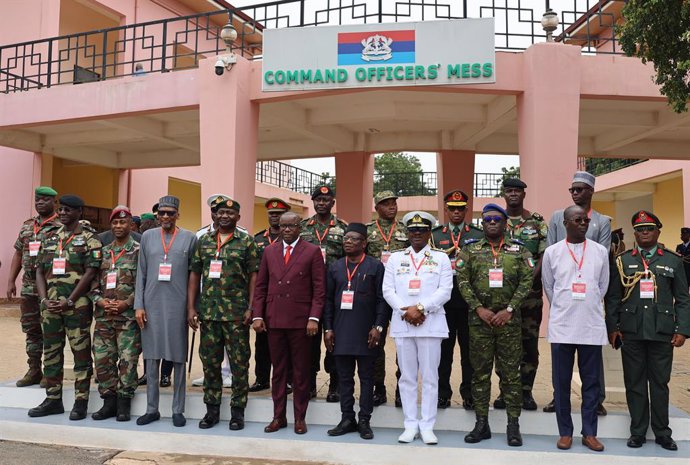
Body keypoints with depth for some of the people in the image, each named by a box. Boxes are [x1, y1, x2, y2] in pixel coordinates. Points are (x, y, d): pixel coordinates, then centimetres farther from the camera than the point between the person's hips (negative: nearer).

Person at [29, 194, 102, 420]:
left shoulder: (89, 239, -2)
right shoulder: (49, 238, 15)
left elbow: (90, 273, -9)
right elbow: (39, 272, 13)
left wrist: (69, 301, -13)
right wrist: (44, 300, -1)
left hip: (78, 306, -6)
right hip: (50, 306, 6)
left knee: (81, 353, 0)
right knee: (51, 352, 11)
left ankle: (81, 402, 7)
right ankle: (53, 399, 22)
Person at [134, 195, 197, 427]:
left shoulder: (189, 238, 3)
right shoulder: (147, 236, 9)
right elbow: (141, 273, 9)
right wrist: (139, 305, 3)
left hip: (177, 306, -2)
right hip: (152, 305, 2)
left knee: (178, 359, 4)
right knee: (151, 358, 8)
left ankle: (178, 410, 14)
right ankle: (152, 409, 20)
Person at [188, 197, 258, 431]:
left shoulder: (247, 241, 0)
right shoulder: (204, 240, 10)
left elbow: (253, 276, -2)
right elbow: (194, 274, 10)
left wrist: (251, 309, -9)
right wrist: (191, 308, 3)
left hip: (236, 313, -3)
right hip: (208, 312, 4)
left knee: (239, 363, 2)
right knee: (209, 362, 10)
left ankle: (237, 411, 15)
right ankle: (212, 409, 23)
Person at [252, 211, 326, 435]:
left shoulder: (312, 252, -1)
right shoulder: (269, 251, 10)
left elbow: (319, 289, -3)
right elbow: (261, 286, 10)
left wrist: (314, 318, -12)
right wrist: (257, 315, 1)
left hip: (300, 321, -3)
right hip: (274, 320, 3)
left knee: (301, 372, 6)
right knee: (278, 370, 10)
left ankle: (300, 417, 18)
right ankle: (278, 416, 21)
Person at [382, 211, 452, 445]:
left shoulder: (441, 258, 5)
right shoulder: (395, 258, 10)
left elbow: (445, 291, -3)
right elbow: (388, 290, 3)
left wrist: (420, 308, -14)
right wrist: (406, 311, -10)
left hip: (431, 324, -1)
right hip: (402, 324, 2)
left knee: (430, 377, 3)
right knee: (407, 377, 7)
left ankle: (427, 426, 12)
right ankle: (411, 425, 16)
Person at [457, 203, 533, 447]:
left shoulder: (519, 250, 5)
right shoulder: (470, 249, 5)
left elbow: (526, 281, -1)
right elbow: (463, 281, -1)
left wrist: (508, 310, -10)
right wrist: (479, 309, -11)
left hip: (508, 319, 0)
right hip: (479, 319, 1)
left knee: (510, 372, 4)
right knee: (480, 372, 6)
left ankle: (513, 424, 14)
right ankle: (482, 423, 16)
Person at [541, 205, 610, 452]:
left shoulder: (601, 251, 4)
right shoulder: (552, 252, 0)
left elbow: (603, 286, 13)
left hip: (593, 326, 1)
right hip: (561, 327, -1)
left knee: (591, 381, 7)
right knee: (561, 382, 5)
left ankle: (589, 432, 19)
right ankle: (565, 432, 17)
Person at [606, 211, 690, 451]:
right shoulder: (622, 260, 6)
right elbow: (613, 297, 5)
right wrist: (612, 328, -1)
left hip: (662, 332, 0)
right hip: (631, 332, 0)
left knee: (660, 382, 8)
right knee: (634, 383, 7)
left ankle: (662, 432, 21)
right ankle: (638, 431, 17)